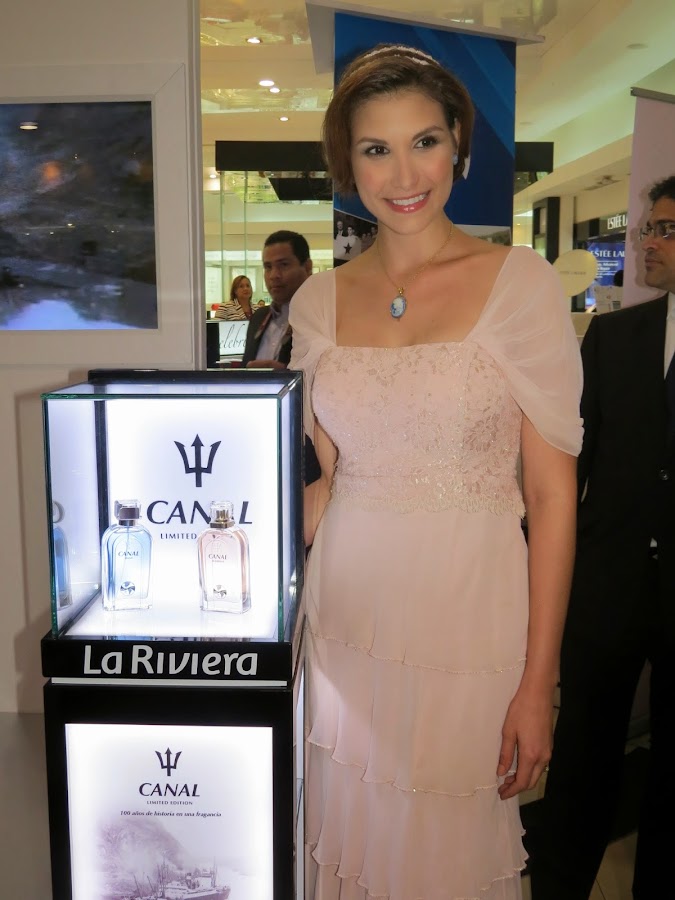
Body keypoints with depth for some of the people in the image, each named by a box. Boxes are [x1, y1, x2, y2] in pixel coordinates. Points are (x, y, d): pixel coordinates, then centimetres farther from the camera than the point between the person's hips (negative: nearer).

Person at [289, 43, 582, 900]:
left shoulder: (519, 283, -6)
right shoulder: (319, 300, 5)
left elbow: (552, 491, -7)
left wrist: (537, 683, -9)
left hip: (467, 615, -3)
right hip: (347, 617, 4)